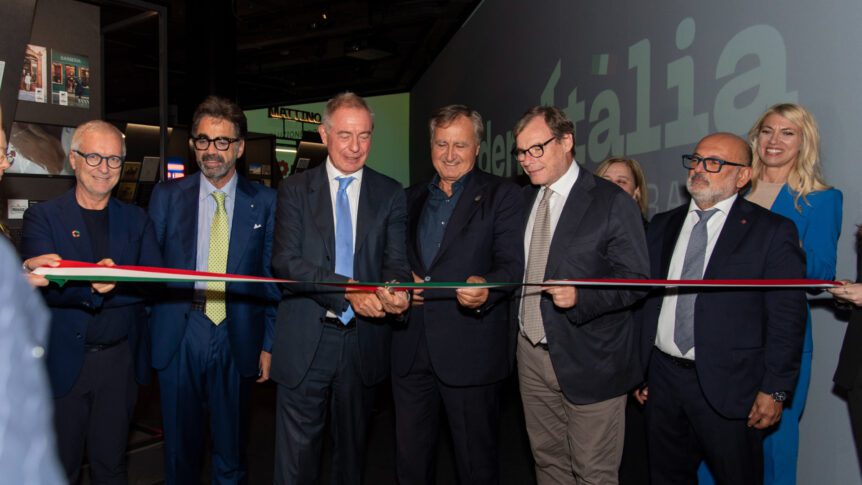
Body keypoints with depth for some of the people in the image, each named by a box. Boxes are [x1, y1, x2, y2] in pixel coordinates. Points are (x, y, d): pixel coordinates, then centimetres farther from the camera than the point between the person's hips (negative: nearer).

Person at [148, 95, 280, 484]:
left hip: (237, 339, -1)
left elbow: (272, 276, 1)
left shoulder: (264, 202, 0)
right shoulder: (167, 195, 4)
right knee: (179, 447, 14)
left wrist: (269, 344, -1)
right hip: (178, 337, 1)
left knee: (231, 450, 13)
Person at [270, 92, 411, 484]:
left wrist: (396, 291, -27)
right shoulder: (294, 190, 1)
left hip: (364, 339, 2)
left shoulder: (390, 194, 5)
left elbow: (396, 261, -2)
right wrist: (347, 288, -24)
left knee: (352, 446, 18)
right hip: (305, 342, -1)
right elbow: (284, 261, -9)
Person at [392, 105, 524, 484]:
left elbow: (511, 263, -11)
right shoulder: (411, 198, 14)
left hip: (471, 351, -4)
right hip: (410, 350, 5)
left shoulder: (501, 195, -1)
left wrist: (486, 286, -32)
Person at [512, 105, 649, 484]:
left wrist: (580, 297, -26)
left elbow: (636, 280, -12)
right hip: (532, 351, 6)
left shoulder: (613, 203, -10)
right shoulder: (524, 199, 9)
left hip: (589, 360, -5)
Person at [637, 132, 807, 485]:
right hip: (662, 378, 5)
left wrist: (775, 389, -10)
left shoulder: (772, 231, -6)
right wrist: (640, 369, 10)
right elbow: (645, 302, 10)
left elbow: (787, 320, -7)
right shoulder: (662, 225, 8)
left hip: (728, 387, -4)